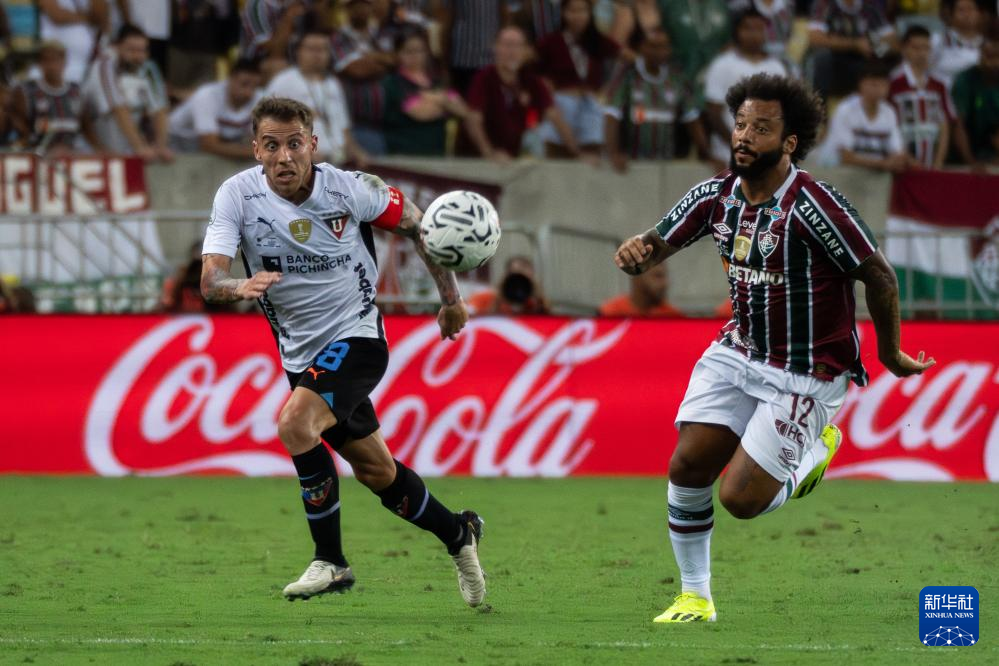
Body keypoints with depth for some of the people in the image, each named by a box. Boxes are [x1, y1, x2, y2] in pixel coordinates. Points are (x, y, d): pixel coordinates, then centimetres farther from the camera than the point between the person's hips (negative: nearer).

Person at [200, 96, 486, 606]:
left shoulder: (349, 189, -16)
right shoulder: (237, 195, -14)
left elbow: (413, 222, 2)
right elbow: (209, 281, -23)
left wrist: (449, 294, 5)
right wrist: (239, 287, -46)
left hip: (356, 335, -4)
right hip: (301, 352, 4)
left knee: (295, 425, -28)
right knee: (376, 472, 14)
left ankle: (330, 561, -17)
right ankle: (457, 535, 39)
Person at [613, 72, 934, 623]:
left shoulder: (812, 204, -23)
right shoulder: (716, 195, -3)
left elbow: (880, 278, -16)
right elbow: (657, 245, 2)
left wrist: (890, 354, -4)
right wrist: (634, 252, -23)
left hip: (807, 376, -6)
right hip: (738, 352, 6)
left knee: (740, 499, -9)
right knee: (687, 468, -6)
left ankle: (815, 449, 22)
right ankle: (695, 597, 14)